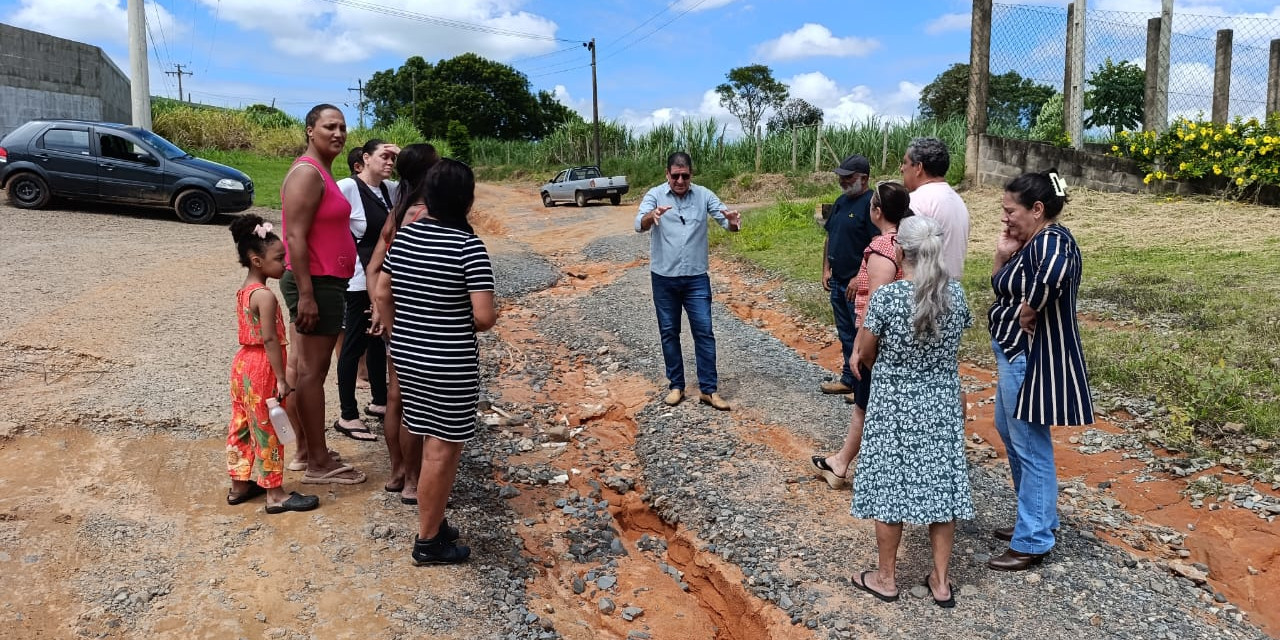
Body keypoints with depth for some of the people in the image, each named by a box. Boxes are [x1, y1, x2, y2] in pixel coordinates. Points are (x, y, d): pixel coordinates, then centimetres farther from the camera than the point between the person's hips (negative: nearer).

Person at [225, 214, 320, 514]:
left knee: (242, 426, 16)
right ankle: (275, 494, 8)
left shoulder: (243, 291, 9)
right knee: (268, 430, -1)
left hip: (243, 363, 9)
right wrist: (281, 379, -21)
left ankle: (239, 485, 28)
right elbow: (269, 339, -23)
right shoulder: (265, 295, -20)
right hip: (262, 369, -9)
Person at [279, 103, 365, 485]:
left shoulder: (321, 172, 17)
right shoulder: (307, 173, -14)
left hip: (321, 283, 10)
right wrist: (306, 294, -25)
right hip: (316, 284, -10)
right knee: (312, 371, -4)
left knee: (303, 368, 14)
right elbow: (295, 237, -21)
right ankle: (318, 463, 3)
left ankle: (305, 451, 24)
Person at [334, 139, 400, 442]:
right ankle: (347, 416, 8)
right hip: (359, 278, -8)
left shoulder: (389, 189, 7)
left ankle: (379, 401, 33)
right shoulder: (348, 187, -14)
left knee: (378, 339, 18)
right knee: (355, 344, -1)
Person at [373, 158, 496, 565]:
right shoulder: (469, 246, -17)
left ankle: (433, 521, 34)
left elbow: (382, 295, 10)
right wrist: (472, 326, 2)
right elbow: (484, 316, -20)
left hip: (408, 355, 7)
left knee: (432, 442, 21)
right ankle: (428, 541, 16)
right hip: (450, 364, -7)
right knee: (443, 450, 5)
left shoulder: (404, 235, 3)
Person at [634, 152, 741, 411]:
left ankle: (709, 389, 8)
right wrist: (652, 216, -44)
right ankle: (676, 386, 21)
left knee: (704, 331, 0)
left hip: (696, 278, 0)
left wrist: (733, 221, -34)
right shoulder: (655, 195, -5)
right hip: (664, 278, 0)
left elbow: (727, 222, -9)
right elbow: (639, 225, -21)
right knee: (669, 332, 9)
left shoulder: (704, 195, -1)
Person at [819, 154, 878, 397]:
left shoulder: (871, 203, -15)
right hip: (837, 281, 9)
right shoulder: (841, 201, 12)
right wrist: (826, 269, 13)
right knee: (845, 334, 17)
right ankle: (848, 379, 29)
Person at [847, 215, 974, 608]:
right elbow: (957, 339, 8)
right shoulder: (955, 293, -6)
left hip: (894, 406, -4)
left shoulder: (886, 296, -19)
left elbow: (866, 356, -8)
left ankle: (886, 578, 22)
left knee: (889, 487, 9)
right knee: (939, 485, 13)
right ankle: (941, 582, 23)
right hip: (941, 404, 4)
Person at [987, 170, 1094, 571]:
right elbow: (1001, 290, 15)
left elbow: (1052, 275, -43)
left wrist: (1027, 315, -27)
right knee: (1010, 433, 22)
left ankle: (1033, 542, 12)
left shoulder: (1051, 240, -19)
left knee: (1031, 447, -1)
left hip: (1033, 358, -11)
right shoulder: (1031, 242, 11)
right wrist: (1003, 255, 0)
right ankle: (1037, 519, 37)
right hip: (1016, 354, 11)